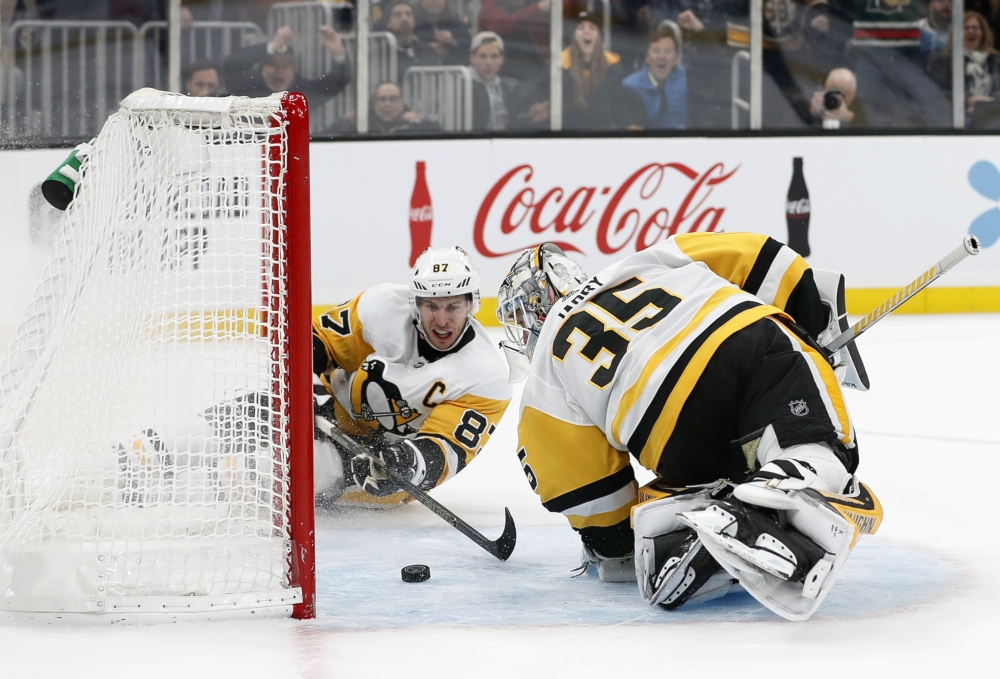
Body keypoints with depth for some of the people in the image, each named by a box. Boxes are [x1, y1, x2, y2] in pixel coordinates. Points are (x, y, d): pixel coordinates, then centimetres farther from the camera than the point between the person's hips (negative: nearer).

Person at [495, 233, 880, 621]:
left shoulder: (543, 385, 24)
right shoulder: (646, 265, 33)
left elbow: (587, 489, 21)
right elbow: (751, 255, 22)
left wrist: (613, 547, 39)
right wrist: (820, 325, 29)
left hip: (689, 441, -2)